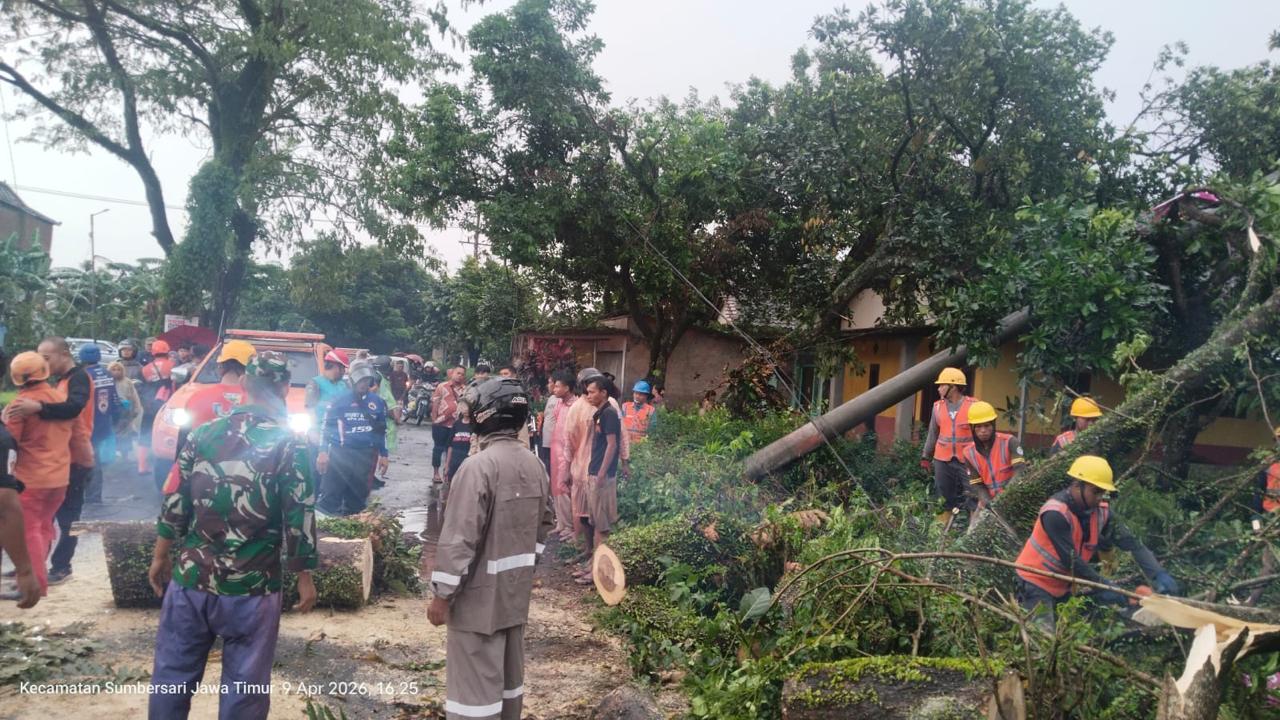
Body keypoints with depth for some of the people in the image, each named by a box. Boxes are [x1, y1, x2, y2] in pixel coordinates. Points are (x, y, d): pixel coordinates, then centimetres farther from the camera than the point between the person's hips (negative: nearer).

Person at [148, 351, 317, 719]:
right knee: (245, 688, 9)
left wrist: (159, 557, 17)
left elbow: (174, 504, 4)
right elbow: (299, 521, -9)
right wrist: (305, 578, 1)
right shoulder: (289, 446, -10)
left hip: (191, 579, 4)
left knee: (173, 675, 17)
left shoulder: (203, 433, 1)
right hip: (251, 589, -3)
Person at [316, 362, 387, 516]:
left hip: (366, 454, 3)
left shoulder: (377, 402, 8)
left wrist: (383, 454, 13)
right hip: (341, 452, -3)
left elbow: (382, 430, 15)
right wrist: (323, 451, -6)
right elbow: (327, 426, 1)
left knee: (358, 495, 11)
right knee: (331, 494, -5)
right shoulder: (341, 400, -1)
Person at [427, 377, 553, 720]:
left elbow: (460, 538, -22)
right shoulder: (535, 464, 2)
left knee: (475, 683, 3)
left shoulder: (479, 466, -22)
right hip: (517, 587, 8)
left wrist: (442, 594, -14)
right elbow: (543, 523, 12)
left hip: (481, 592, -7)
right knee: (509, 673, 20)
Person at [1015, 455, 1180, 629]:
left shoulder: (1101, 511, -6)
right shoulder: (1056, 513, -28)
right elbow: (1071, 559, -26)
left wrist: (1158, 574, -22)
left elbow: (1131, 542, -9)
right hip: (1037, 582, -7)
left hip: (1065, 584, 7)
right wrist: (1104, 586, -20)